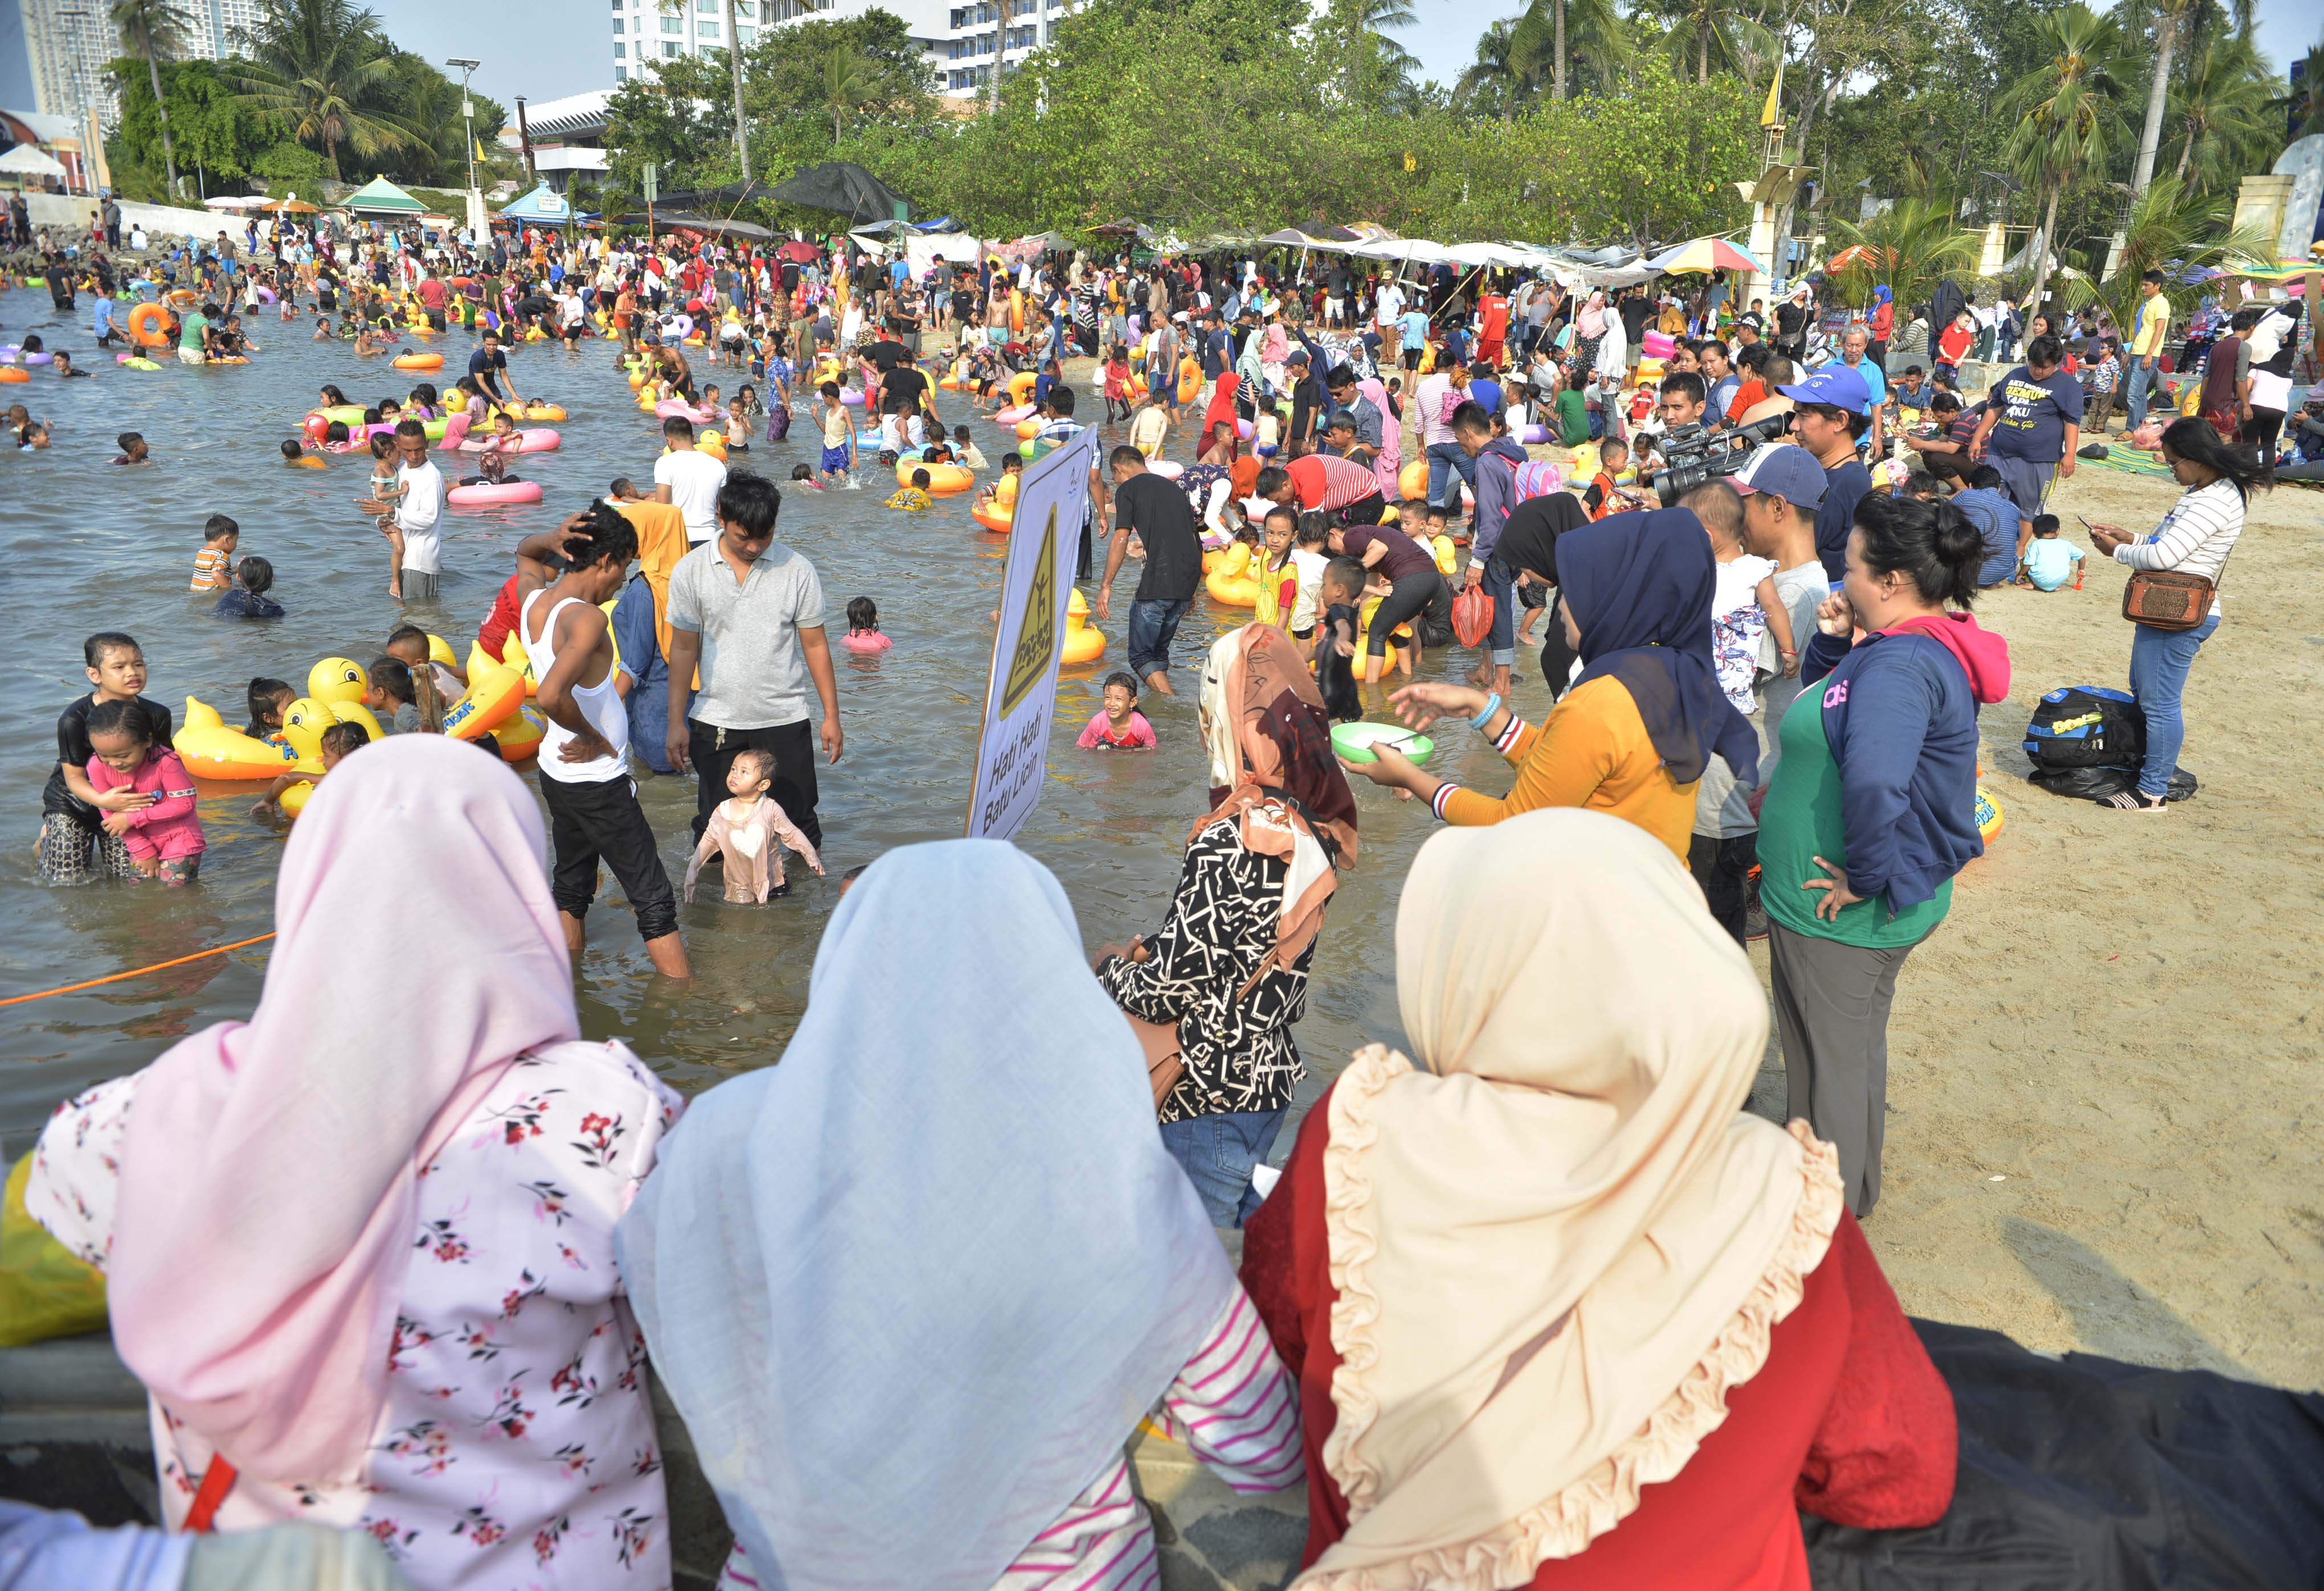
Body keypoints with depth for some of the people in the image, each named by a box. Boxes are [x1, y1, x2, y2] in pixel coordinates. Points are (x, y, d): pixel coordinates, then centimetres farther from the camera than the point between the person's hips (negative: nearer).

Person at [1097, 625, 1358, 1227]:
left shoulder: (1230, 843, -26)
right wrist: (1145, 950, 7)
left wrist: (1110, 968, 0)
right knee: (1248, 1233, 25)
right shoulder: (1311, 826, 1)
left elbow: (1170, 988, -20)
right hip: (1272, 1077, 9)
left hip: (1210, 1098, -8)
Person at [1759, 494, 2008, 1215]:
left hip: (1837, 911, -10)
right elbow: (1826, 705, 18)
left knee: (1828, 1065, 10)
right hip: (1885, 908, 10)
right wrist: (1832, 643, -1)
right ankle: (1854, 1186, 46)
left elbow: (1874, 781, -44)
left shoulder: (1900, 664, -29)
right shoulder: (1928, 646, 4)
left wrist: (1865, 877, -30)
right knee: (1856, 1046, 26)